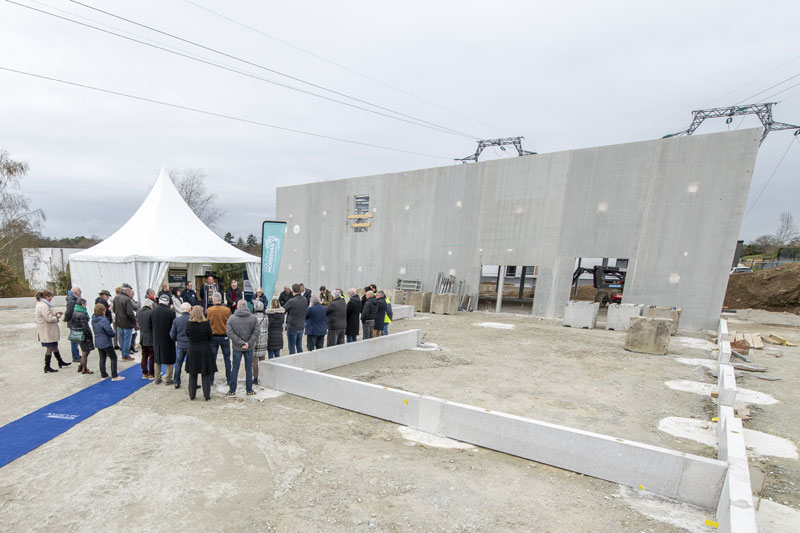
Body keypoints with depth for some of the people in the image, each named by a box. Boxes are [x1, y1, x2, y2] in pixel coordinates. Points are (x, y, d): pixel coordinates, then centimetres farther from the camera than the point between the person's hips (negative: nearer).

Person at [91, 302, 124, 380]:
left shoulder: (93, 319, 2)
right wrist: (113, 334, -1)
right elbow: (109, 331, -21)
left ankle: (103, 375, 24)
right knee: (113, 358, 1)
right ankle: (114, 376, 2)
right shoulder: (104, 320, -23)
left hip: (98, 343, 8)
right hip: (106, 343, -8)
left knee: (102, 359, 16)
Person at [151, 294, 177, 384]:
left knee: (157, 359, 17)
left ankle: (157, 378, 25)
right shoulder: (170, 312, -16)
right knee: (169, 360, 7)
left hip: (156, 339, 4)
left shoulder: (153, 311, -5)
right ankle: (168, 379, 12)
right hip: (168, 339, -4)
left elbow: (150, 326, 3)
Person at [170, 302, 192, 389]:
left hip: (180, 345, 3)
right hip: (190, 344, -3)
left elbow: (172, 335, 1)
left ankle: (176, 382, 22)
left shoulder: (176, 320, -2)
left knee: (178, 363, 16)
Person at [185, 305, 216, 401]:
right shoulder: (206, 323, -12)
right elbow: (210, 338, -3)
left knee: (192, 374, 14)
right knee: (206, 374, 6)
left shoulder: (188, 324, -7)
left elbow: (188, 337, 5)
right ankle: (207, 395, 10)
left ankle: (192, 395, 21)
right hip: (205, 350, -2)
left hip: (192, 351, 2)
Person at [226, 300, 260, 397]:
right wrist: (248, 343, -12)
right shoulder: (253, 318, -5)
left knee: (235, 369, 10)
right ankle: (249, 390, 15)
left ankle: (232, 391, 15)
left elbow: (230, 333, -11)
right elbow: (256, 333, -10)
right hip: (249, 348, 0)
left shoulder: (231, 318, -5)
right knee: (249, 368, 9)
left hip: (237, 348, 0)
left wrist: (241, 342, -11)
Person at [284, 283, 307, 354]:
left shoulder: (292, 301, -19)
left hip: (292, 327, -6)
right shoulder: (305, 300, -1)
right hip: (301, 326, 6)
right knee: (299, 346, 17)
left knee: (292, 348, 5)